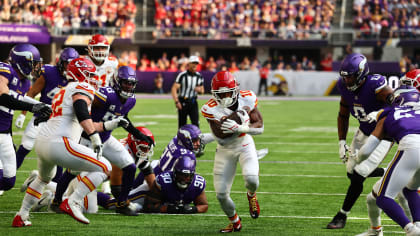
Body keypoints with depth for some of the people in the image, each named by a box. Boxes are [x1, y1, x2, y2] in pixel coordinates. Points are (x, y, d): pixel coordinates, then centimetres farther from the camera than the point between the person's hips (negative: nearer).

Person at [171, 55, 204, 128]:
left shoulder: (199, 76, 6)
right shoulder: (182, 75, -10)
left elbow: (202, 90, 17)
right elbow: (174, 89, -13)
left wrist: (200, 90, -9)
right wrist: (177, 101, -23)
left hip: (193, 102, 3)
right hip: (183, 102, -3)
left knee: (195, 123, -9)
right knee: (182, 124, 3)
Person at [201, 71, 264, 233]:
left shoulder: (247, 99, -15)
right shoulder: (211, 109, -22)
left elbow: (260, 127, -12)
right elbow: (221, 137, -25)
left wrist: (239, 128, -32)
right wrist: (240, 116, -33)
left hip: (245, 145, 0)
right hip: (225, 150, 0)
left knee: (251, 178, -28)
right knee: (221, 194, -2)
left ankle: (251, 195, 10)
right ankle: (235, 223, 27)